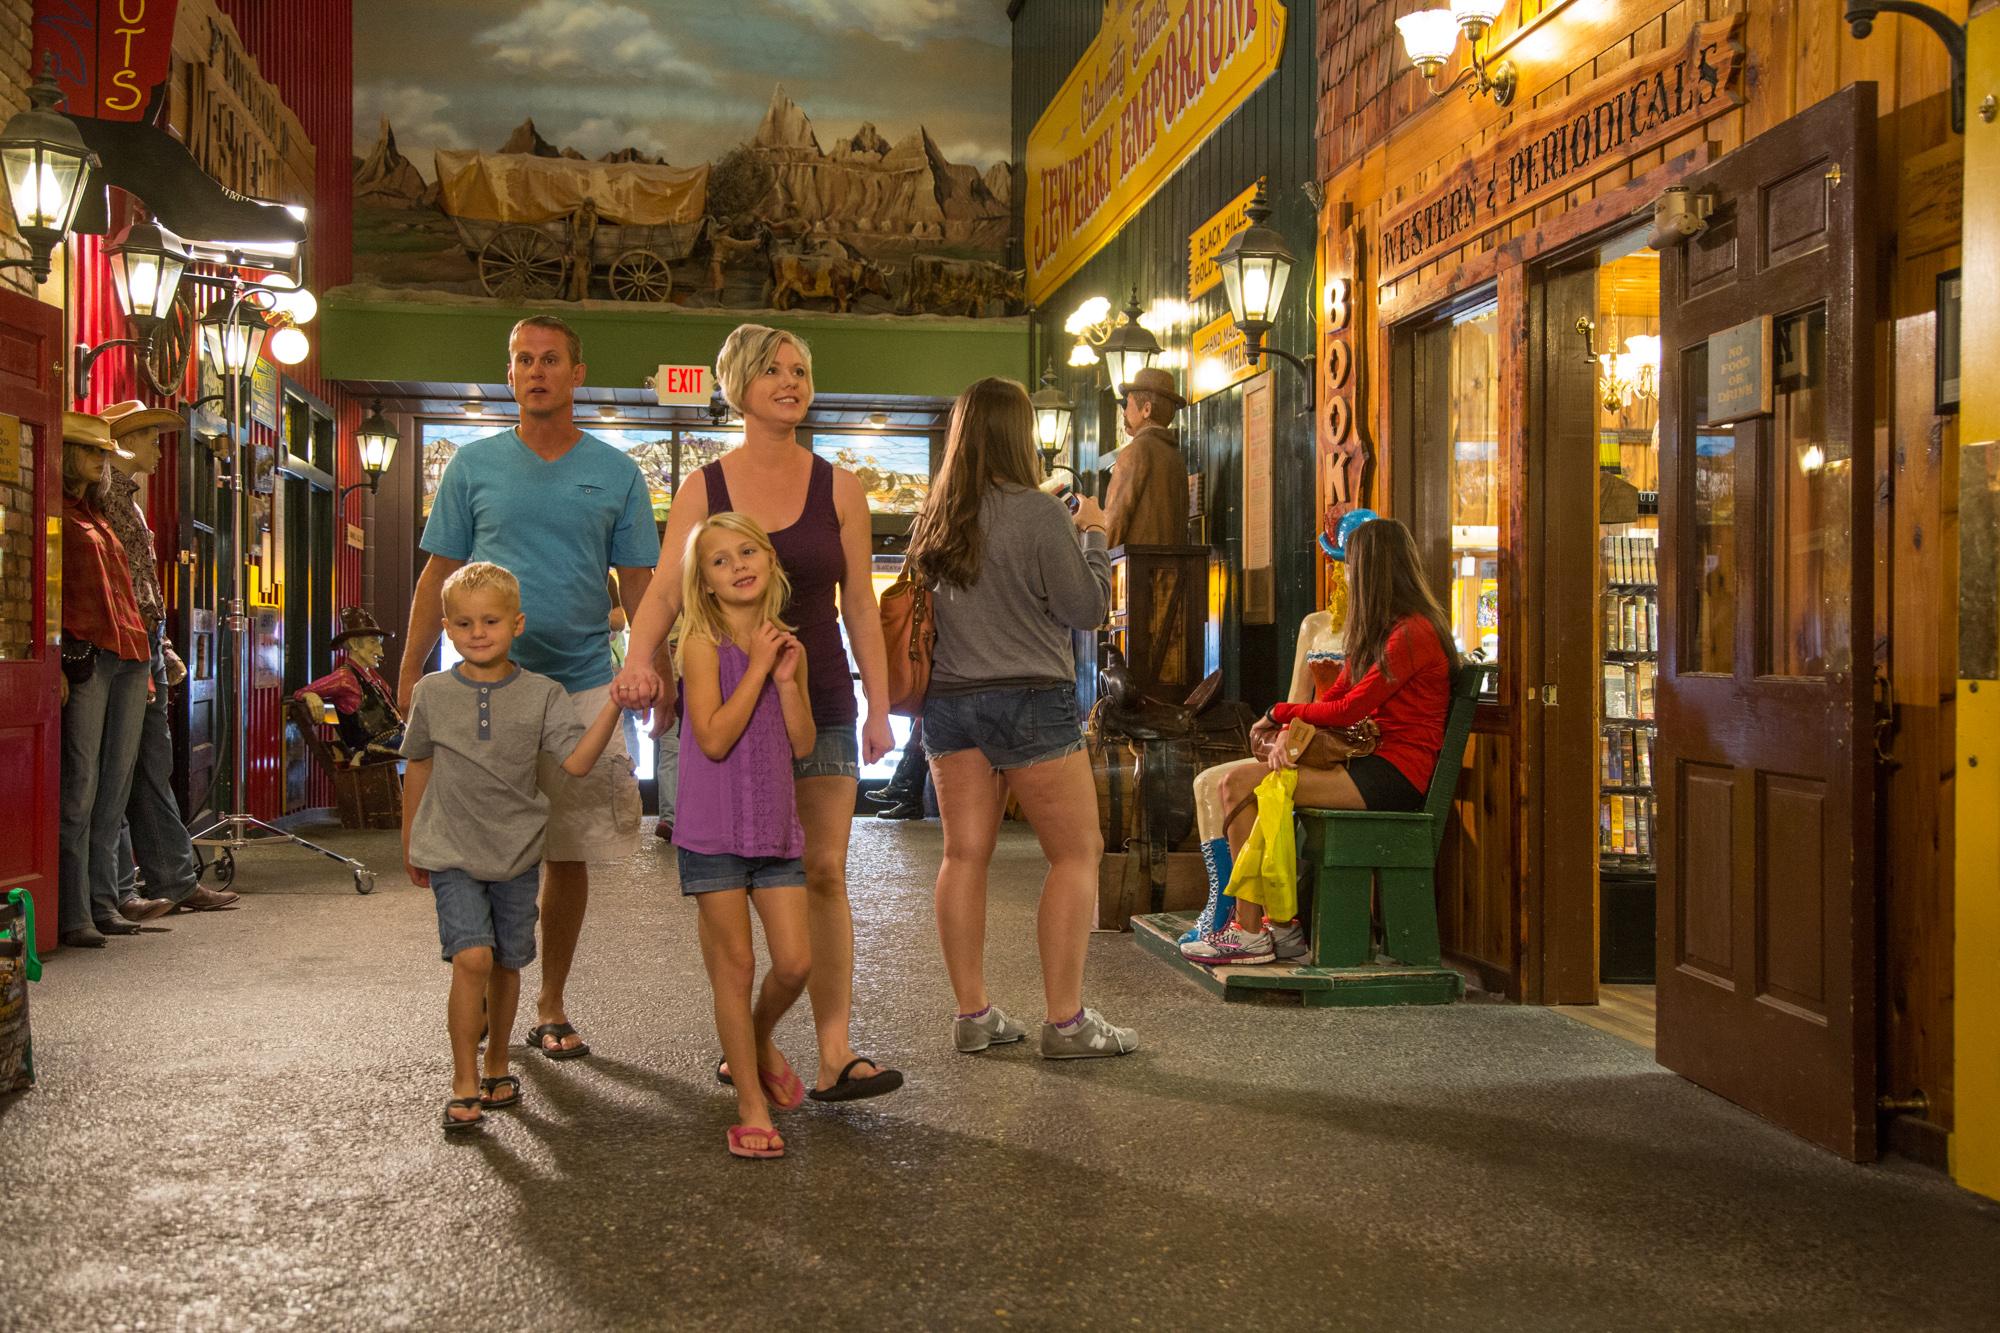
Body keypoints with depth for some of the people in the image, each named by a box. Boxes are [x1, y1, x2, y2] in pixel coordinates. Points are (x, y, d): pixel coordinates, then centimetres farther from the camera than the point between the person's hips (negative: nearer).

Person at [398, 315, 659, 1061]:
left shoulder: (616, 473, 5)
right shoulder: (474, 466, 6)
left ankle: (551, 1005, 21)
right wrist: (410, 672, 2)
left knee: (567, 854, 7)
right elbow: (439, 576, 7)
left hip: (581, 685, 0)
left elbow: (638, 585, 5)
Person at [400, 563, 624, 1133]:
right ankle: (464, 1081, -4)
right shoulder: (432, 693, 0)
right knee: (472, 957, -17)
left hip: (516, 851, 1)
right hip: (451, 853, -1)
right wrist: (410, 844, 19)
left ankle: (497, 1063, 33)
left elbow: (577, 760, -15)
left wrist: (614, 703, -27)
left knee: (507, 961, 11)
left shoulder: (541, 694, -3)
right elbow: (418, 767, 12)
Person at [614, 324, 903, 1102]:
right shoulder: (703, 490, 3)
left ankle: (835, 1053, -4)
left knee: (823, 874, -4)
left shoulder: (837, 488, 4)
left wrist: (879, 708, -1)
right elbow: (665, 591, -4)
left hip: (819, 699, 0)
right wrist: (639, 659, -24)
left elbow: (860, 605, 4)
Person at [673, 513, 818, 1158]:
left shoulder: (787, 646, 8)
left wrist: (788, 679, -9)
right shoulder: (705, 644, -8)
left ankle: (759, 1043, 34)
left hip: (776, 825, 5)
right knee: (735, 964, 2)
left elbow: (802, 745, 3)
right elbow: (714, 738, -18)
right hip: (713, 827, -5)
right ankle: (751, 1104, 14)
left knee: (796, 962, 3)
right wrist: (757, 667, -15)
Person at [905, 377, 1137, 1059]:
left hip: (948, 698, 6)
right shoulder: (1037, 512, -12)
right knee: (1077, 853, 3)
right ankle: (1065, 1021, 3)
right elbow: (1087, 607, -8)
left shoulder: (933, 518, 6)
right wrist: (1092, 534, 7)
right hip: (1029, 699, -6)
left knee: (964, 855, 9)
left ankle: (973, 1014, 15)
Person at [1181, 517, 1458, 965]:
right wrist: (1291, 731, -6)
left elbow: (1348, 709, -14)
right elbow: (1335, 694, 13)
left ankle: (1250, 932, -12)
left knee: (1241, 785, -18)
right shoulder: (1380, 630, 21)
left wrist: (1281, 713, 0)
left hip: (1394, 775, -10)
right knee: (1239, 782, -4)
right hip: (1370, 763, 10)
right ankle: (1280, 922, -5)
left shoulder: (1413, 633, -11)